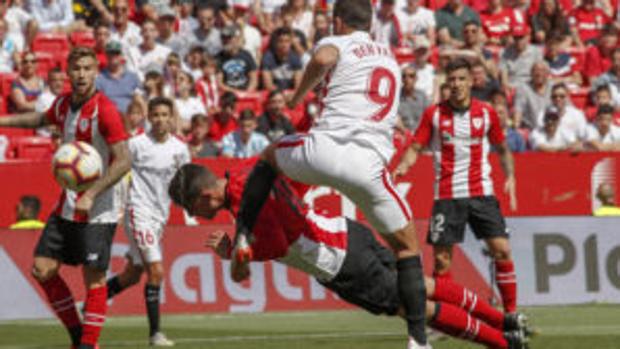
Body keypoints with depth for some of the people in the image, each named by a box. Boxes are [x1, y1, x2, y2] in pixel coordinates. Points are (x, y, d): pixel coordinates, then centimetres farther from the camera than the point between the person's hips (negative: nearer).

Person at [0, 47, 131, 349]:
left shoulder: (104, 110, -16)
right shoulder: (64, 104, 6)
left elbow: (123, 161, -21)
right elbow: (41, 119, 31)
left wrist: (91, 195, -26)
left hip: (97, 211, -8)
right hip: (66, 207, 8)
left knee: (94, 279, -6)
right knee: (42, 269, 6)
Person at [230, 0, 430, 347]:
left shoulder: (336, 43, 11)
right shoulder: (389, 56, 28)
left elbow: (322, 59, -15)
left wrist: (298, 96, 1)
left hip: (324, 150, -2)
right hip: (369, 165, 2)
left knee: (269, 156, 32)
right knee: (408, 247, 13)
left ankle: (242, 239, 22)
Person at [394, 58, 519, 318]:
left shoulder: (487, 113, 4)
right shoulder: (434, 114, 1)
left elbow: (502, 150, 15)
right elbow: (415, 148, 2)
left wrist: (510, 177, 1)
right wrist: (403, 167, -19)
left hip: (481, 192, 1)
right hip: (447, 196, -1)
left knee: (501, 250, -9)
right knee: (442, 258, -3)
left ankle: (511, 314, 0)